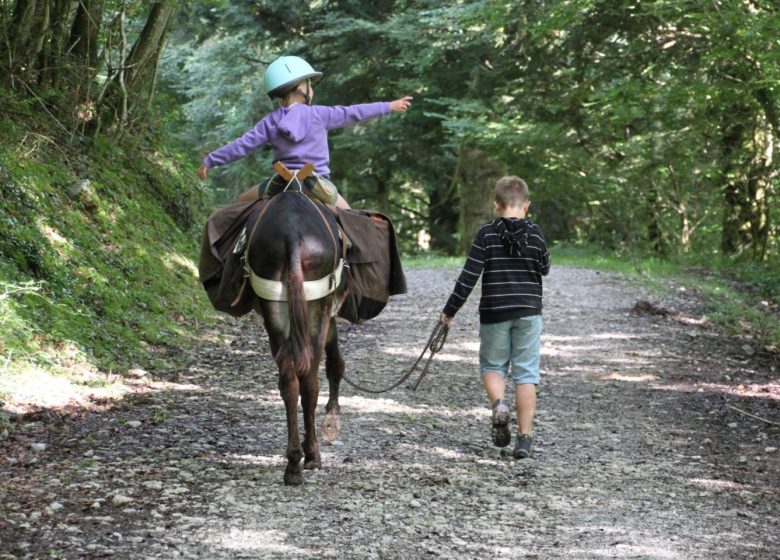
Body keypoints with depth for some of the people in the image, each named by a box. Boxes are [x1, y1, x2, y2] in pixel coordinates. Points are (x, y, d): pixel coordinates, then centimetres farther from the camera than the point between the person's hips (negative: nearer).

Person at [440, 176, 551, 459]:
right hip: (528, 312, 1)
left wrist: (450, 310, -2)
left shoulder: (487, 234, -7)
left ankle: (498, 404, -15)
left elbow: (469, 275, -9)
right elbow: (544, 268, 13)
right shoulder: (535, 233, -2)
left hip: (494, 313, -1)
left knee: (492, 365, 16)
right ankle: (525, 437, 1)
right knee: (525, 373, 5)